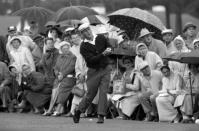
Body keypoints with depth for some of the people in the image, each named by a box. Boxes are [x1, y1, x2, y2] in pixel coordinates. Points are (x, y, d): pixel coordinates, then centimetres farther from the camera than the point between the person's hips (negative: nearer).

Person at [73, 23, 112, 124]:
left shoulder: (101, 39, 2)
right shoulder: (83, 47, -10)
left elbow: (109, 47, 18)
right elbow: (91, 60, -20)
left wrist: (108, 50, -6)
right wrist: (103, 54, -29)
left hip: (105, 70, 2)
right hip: (93, 72, -2)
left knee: (103, 92, -9)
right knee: (91, 94, 3)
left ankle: (101, 116, -8)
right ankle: (78, 111, 24)